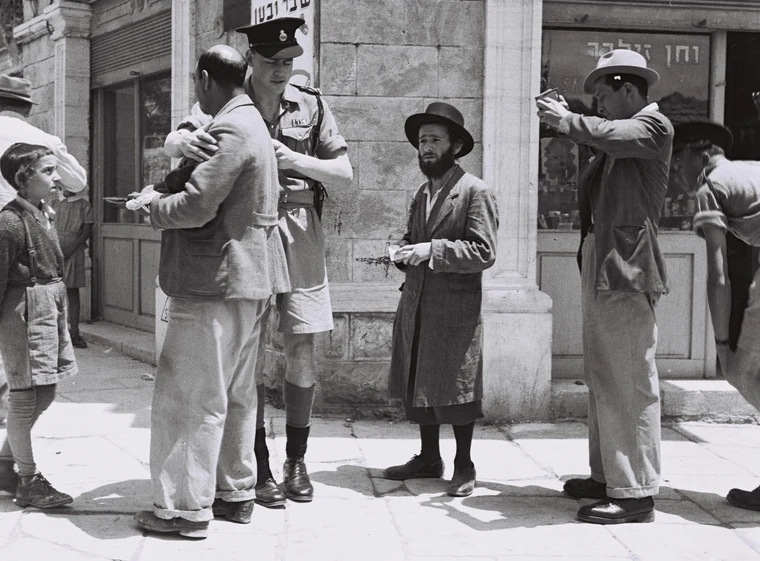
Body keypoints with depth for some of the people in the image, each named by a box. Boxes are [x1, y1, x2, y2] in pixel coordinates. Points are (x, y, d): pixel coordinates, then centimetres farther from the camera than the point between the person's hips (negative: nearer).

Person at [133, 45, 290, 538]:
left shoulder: (229, 131, -18)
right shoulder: (253, 124, 16)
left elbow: (196, 207, -23)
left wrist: (155, 204, -5)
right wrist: (164, 195, 10)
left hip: (215, 281, -11)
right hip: (249, 278, 11)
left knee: (191, 395, -3)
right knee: (235, 394, 16)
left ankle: (186, 507, 2)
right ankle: (235, 493, 25)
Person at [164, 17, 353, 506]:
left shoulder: (311, 107, 5)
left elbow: (345, 174, 4)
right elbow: (170, 143, -8)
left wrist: (295, 160, -13)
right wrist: (184, 140, -33)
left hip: (298, 233, 1)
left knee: (302, 352, 4)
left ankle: (297, 461, 18)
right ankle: (260, 467, 10)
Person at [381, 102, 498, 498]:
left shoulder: (475, 192, -6)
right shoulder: (422, 194, 17)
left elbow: (483, 252, -13)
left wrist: (431, 250, -19)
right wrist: (404, 252, 4)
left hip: (456, 306, -7)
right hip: (416, 303, 7)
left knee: (456, 387, -1)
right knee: (418, 385, 11)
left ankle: (463, 466, 12)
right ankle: (428, 458, 25)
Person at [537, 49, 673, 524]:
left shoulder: (653, 126, -6)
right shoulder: (617, 137, 20)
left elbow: (608, 135, -22)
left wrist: (567, 120, -11)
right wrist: (562, 120, 4)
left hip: (626, 269, -9)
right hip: (598, 266, 10)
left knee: (630, 384, -7)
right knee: (602, 379, 14)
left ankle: (636, 493, -3)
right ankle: (607, 477, 24)